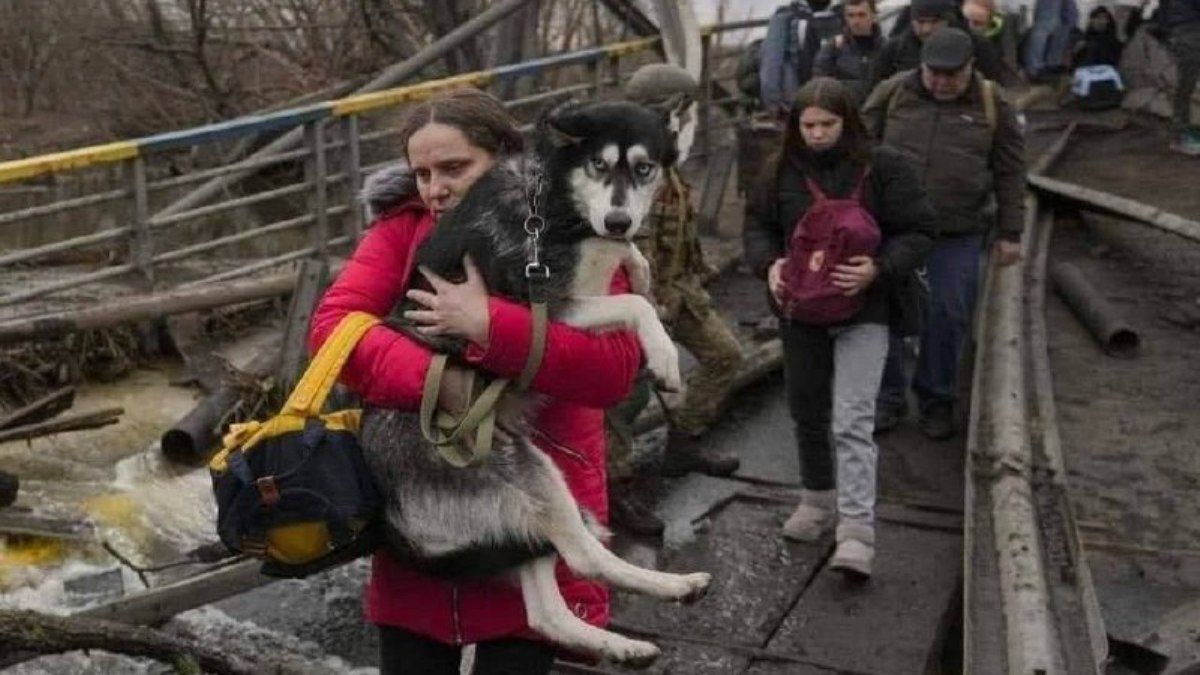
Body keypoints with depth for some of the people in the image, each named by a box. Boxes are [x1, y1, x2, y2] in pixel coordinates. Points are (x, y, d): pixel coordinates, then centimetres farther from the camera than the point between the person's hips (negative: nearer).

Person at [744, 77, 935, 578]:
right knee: (808, 413, 17)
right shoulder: (782, 171, 3)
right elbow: (758, 223, 12)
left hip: (862, 311, -4)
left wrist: (879, 269, -22)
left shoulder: (883, 169, -7)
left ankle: (857, 531, -12)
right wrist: (769, 263, -9)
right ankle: (818, 498, 38)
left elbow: (917, 231, -5)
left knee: (852, 421, -13)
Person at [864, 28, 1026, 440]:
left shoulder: (991, 103, 1)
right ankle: (888, 398, 19)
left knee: (949, 316, 3)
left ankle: (937, 400, 21)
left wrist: (1010, 232, 3)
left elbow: (1009, 173, 5)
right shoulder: (892, 94, 0)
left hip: (958, 235, 0)